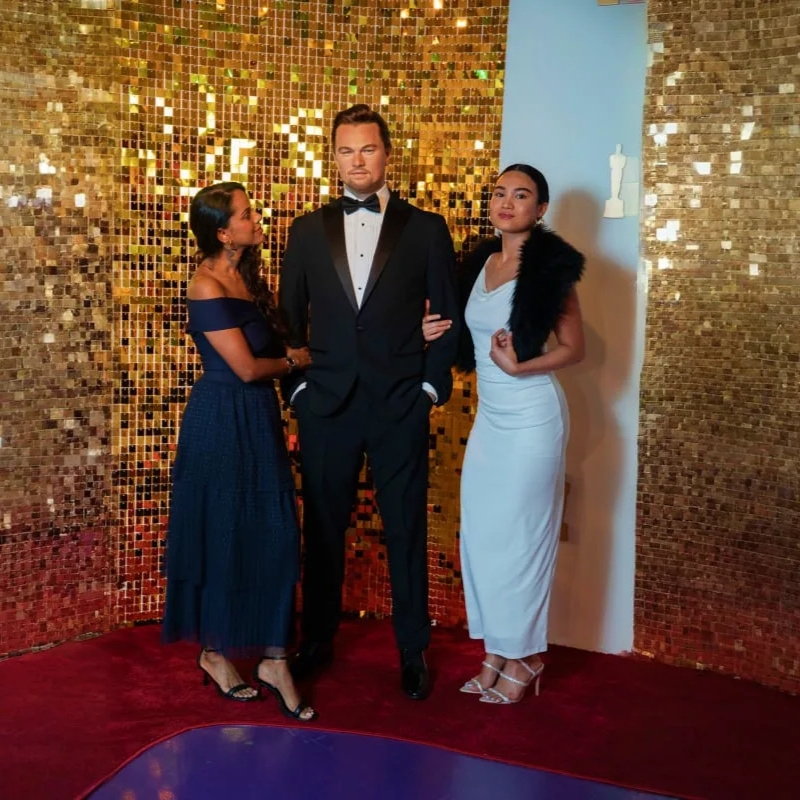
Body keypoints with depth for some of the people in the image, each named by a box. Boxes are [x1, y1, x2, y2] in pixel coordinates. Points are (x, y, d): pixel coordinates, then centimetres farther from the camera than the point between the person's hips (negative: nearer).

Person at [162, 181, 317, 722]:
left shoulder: (245, 275, 11)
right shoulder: (208, 285, -16)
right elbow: (247, 367, -17)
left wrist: (290, 355, -5)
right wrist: (295, 361, -2)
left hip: (259, 418, 8)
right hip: (223, 422, -8)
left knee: (274, 535, 6)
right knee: (224, 536, 3)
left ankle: (273, 659, 13)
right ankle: (215, 653, 20)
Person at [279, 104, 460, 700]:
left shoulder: (426, 229, 3)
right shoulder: (307, 231, 8)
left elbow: (450, 315, 4)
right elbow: (289, 317, 11)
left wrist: (433, 384, -3)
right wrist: (298, 383, 3)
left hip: (401, 407, -2)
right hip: (326, 405, 2)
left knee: (407, 531, 6)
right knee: (323, 528, 10)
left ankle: (414, 651, 19)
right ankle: (317, 642, 25)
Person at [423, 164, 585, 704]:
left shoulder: (549, 265, -9)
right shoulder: (480, 262, 10)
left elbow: (574, 348, -7)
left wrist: (518, 366, -21)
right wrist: (439, 334, 0)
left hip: (531, 415, -7)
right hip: (490, 415, 7)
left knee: (520, 536, 0)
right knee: (481, 534, 9)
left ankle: (523, 658, 15)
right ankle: (496, 652, 22)